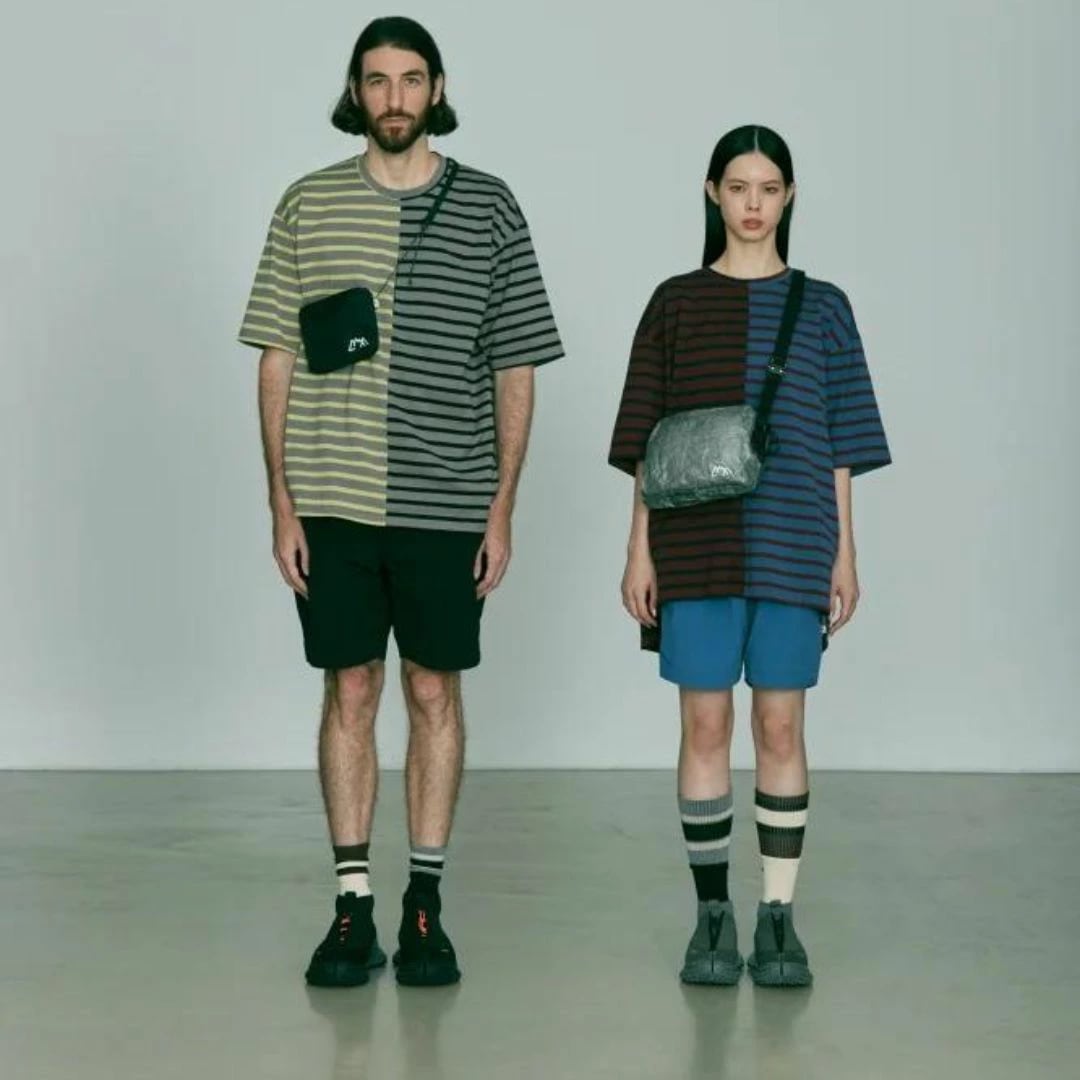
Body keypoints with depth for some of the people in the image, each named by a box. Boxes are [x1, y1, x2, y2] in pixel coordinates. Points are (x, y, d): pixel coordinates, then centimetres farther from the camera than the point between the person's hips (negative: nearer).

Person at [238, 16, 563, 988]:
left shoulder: (488, 207, 3)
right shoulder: (309, 205, 4)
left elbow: (516, 370, 4)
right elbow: (278, 360, 5)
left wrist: (502, 509, 0)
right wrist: (282, 502, -1)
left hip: (447, 507, 0)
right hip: (333, 503, 1)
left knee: (436, 694, 6)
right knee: (350, 694, 6)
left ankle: (426, 906, 16)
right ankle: (353, 907, 13)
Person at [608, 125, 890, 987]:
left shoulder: (822, 309, 6)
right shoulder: (676, 303, 5)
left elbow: (841, 441, 7)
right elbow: (647, 440, 5)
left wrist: (844, 554, 2)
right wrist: (640, 549, 0)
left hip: (791, 544, 0)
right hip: (697, 543, 0)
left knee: (782, 725, 2)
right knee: (706, 724, 2)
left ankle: (779, 918, 10)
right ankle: (713, 915, 12)